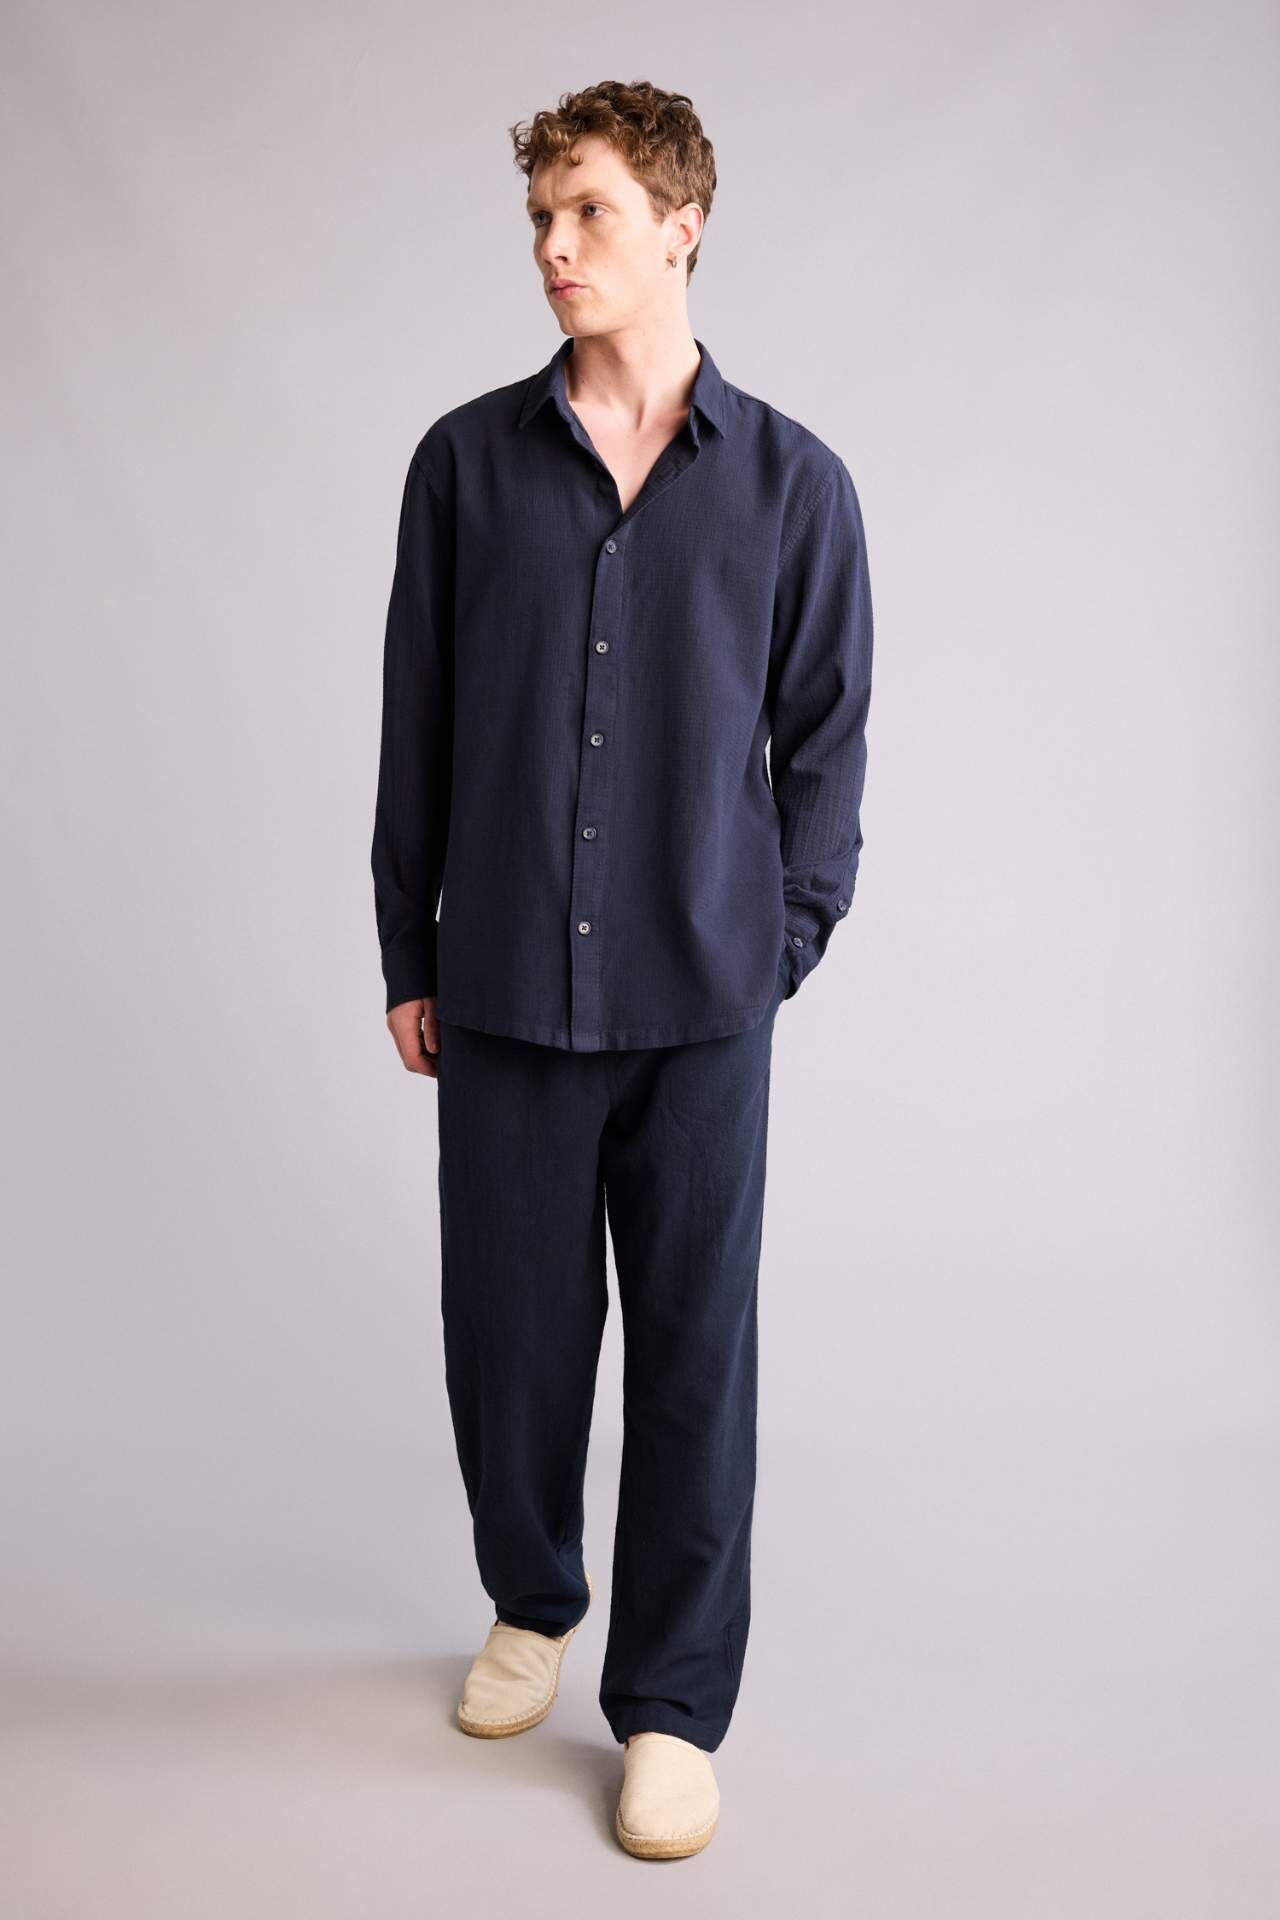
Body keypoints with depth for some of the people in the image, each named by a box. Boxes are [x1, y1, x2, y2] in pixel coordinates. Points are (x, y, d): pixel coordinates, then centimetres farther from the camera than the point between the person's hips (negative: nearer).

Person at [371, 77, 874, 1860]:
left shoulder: (793, 481, 1)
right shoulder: (469, 461, 4)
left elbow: (825, 740, 6)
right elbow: (415, 724, 7)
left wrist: (785, 945, 0)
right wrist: (408, 957, 7)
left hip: (700, 996, -1)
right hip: (504, 988, 1)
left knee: (695, 1346, 5)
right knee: (509, 1320, 11)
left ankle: (673, 1701, 23)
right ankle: (532, 1601, 38)